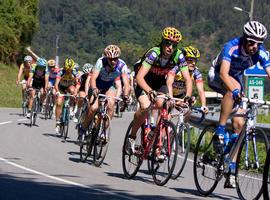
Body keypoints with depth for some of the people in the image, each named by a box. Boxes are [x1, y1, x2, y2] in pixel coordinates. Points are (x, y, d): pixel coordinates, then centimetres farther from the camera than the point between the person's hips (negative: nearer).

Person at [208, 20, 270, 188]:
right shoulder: (232, 47, -32)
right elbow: (224, 73, -44)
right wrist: (234, 90, -61)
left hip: (237, 79, 4)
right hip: (216, 77, -4)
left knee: (239, 124, -10)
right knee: (234, 86, -38)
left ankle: (232, 170, -6)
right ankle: (220, 132, -31)